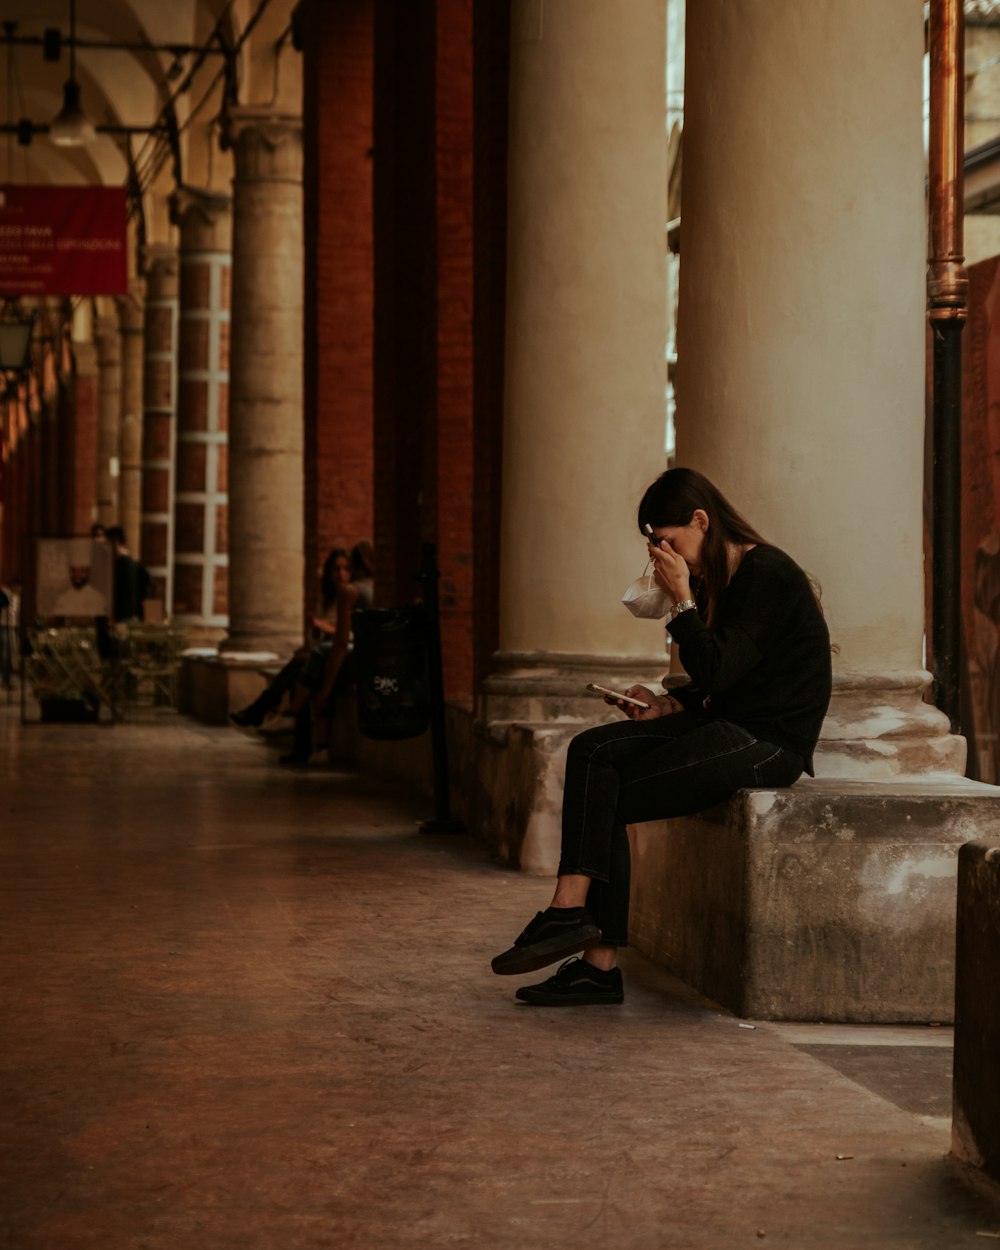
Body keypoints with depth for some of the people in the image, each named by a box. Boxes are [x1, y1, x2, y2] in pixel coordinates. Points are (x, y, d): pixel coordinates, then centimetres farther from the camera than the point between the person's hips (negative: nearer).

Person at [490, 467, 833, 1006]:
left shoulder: (768, 575, -13)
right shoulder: (721, 578, 16)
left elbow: (715, 671, -20)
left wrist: (683, 600, -15)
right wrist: (667, 706, 4)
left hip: (771, 741, -9)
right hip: (729, 728, 9)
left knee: (608, 795, -18)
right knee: (591, 750, -11)